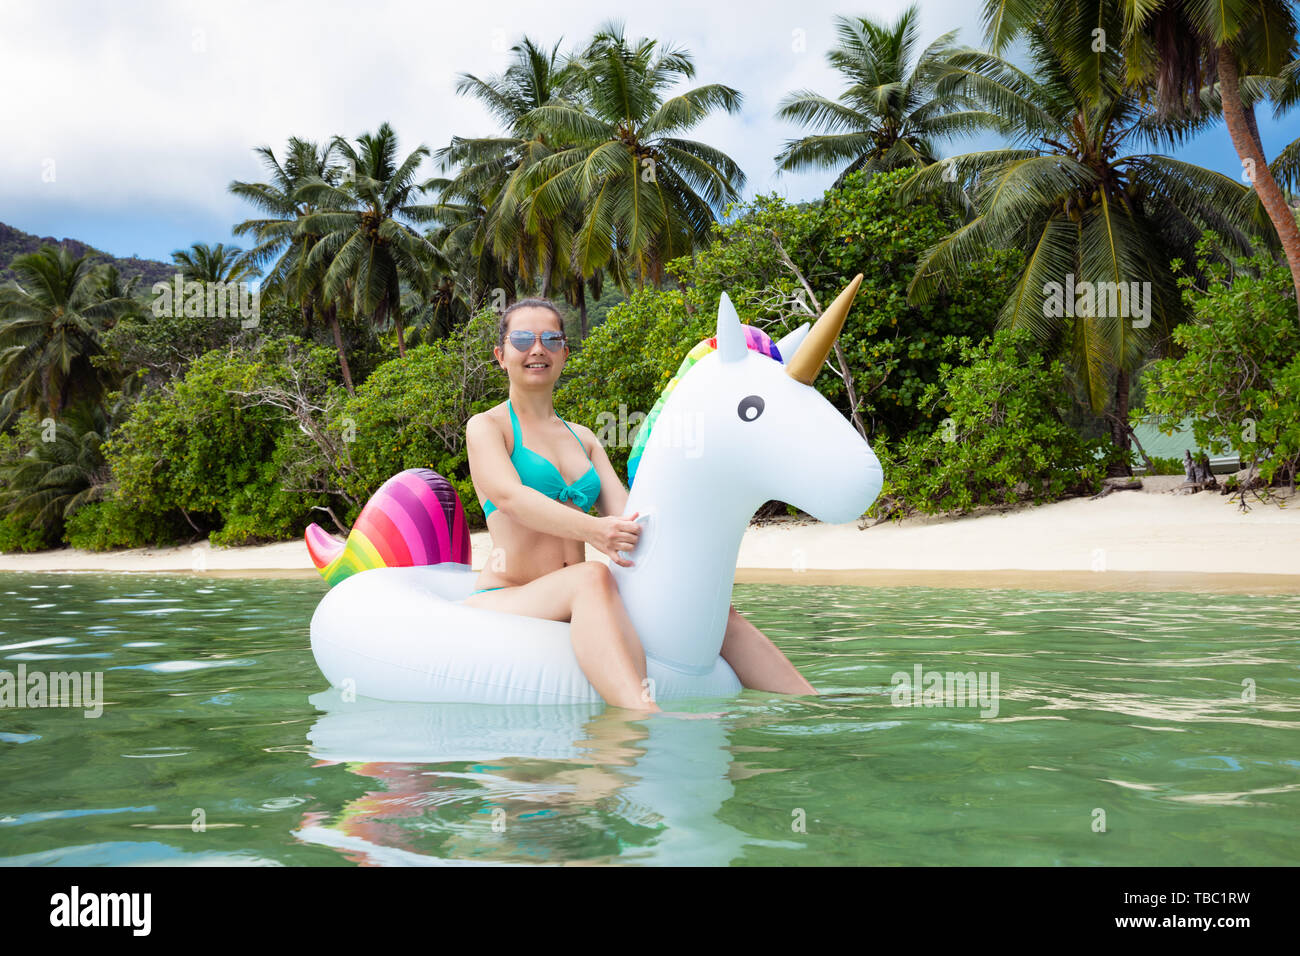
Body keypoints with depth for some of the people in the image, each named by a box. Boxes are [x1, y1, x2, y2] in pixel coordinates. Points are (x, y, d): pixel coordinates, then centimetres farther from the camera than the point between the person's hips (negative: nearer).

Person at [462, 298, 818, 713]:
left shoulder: (584, 439, 22)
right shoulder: (486, 427, 5)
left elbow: (623, 510, 7)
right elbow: (510, 495, -16)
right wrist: (591, 530, -33)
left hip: (574, 601, 6)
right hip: (505, 601, -6)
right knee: (593, 577, -37)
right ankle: (647, 721, -60)